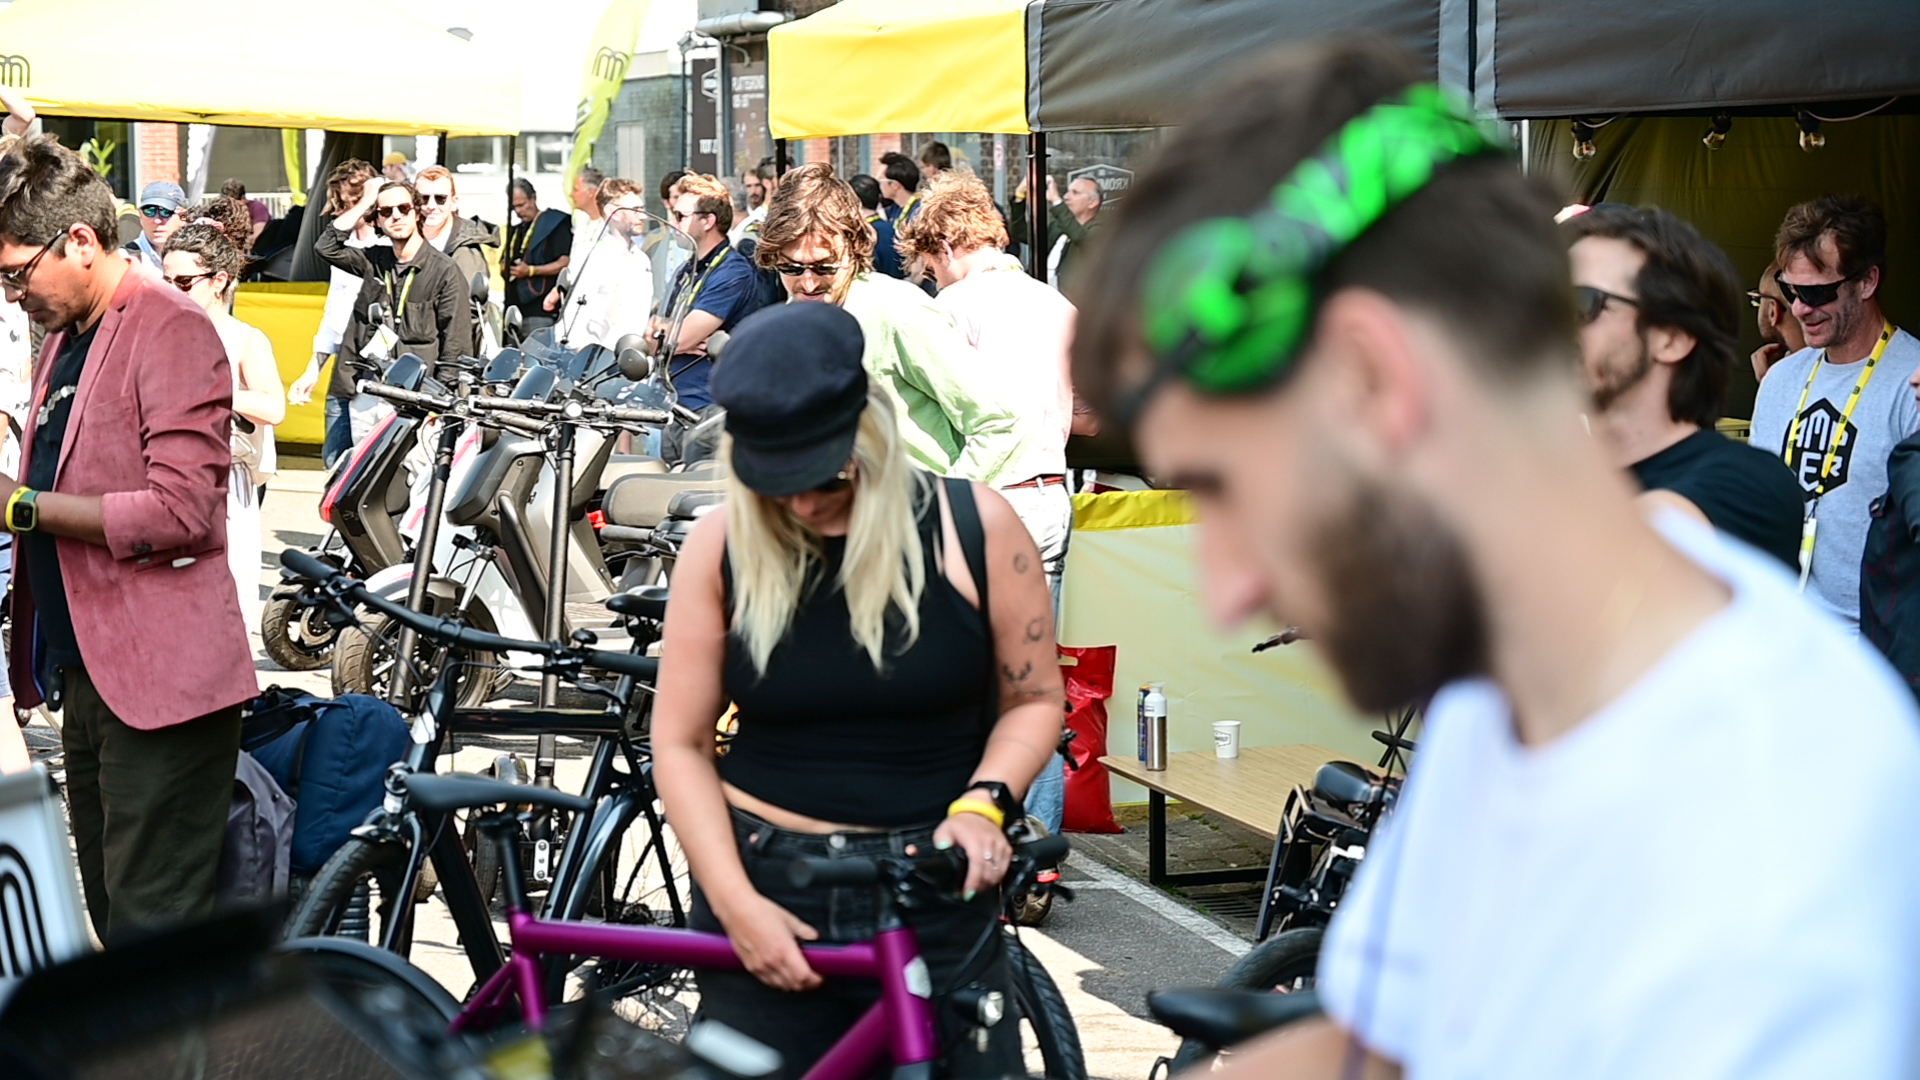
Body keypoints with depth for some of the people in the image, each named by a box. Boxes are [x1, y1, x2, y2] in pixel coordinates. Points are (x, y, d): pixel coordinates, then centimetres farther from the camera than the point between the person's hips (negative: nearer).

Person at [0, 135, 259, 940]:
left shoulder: (171, 330, -12)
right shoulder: (65, 338, 18)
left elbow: (182, 508, -21)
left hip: (160, 682, -9)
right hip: (86, 673, 9)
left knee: (152, 930, -7)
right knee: (113, 917, 13)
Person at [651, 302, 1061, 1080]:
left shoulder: (973, 526, -5)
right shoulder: (722, 548, -3)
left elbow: (1034, 699, 4)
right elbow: (680, 743, 0)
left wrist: (982, 804, -15)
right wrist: (735, 902, -10)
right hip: (766, 892, 1)